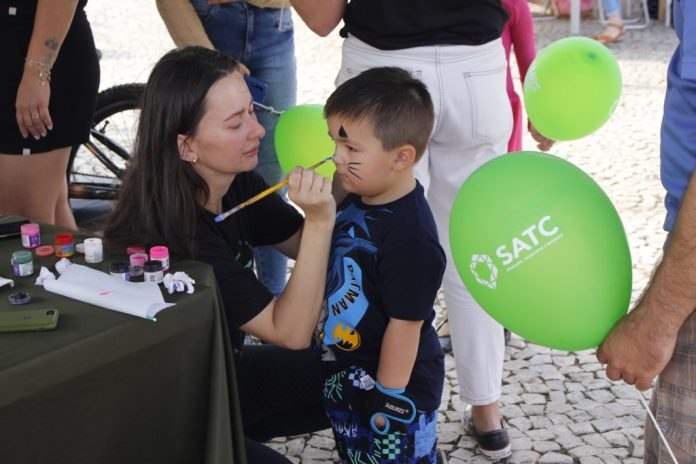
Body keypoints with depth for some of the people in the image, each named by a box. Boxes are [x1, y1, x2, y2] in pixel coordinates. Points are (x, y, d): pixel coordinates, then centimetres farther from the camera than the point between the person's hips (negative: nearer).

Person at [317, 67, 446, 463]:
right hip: (349, 374, 9)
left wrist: (389, 400, -18)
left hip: (393, 385, -9)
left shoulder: (410, 237, -32)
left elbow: (405, 325, -24)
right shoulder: (359, 199, -4)